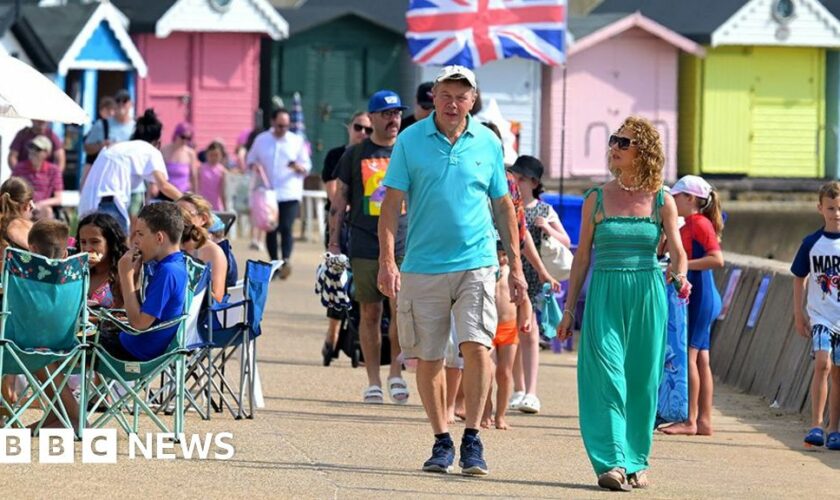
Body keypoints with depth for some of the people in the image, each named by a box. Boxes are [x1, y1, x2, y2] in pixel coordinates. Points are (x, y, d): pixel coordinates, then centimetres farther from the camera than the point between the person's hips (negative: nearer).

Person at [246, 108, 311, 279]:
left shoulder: (297, 141, 6)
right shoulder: (261, 140, 9)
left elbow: (307, 167, 8)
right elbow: (251, 159, 17)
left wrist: (299, 167, -15)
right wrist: (254, 166, -6)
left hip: (290, 195, -2)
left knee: (286, 228, -18)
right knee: (271, 231, 5)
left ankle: (286, 260, -28)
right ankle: (274, 263, 14)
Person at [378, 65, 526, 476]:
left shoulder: (488, 143, 6)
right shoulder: (410, 141, 1)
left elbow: (503, 206, 13)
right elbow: (392, 203, 0)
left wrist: (516, 267, 11)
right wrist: (387, 261, -11)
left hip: (476, 262, 0)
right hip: (423, 267, 0)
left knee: (476, 346, -14)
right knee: (428, 358, 4)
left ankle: (472, 440, -4)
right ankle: (441, 442, 16)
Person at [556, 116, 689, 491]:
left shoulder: (662, 201, 5)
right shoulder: (597, 199, 5)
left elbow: (677, 251, -1)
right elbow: (582, 257, 9)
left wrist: (681, 276, -24)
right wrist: (569, 309, 7)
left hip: (647, 296, 0)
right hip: (605, 295, 0)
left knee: (642, 381, 3)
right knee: (606, 375, -12)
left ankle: (636, 462, 14)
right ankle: (611, 463, -15)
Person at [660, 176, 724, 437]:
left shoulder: (700, 224, -12)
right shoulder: (687, 226, 17)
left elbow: (717, 258, -23)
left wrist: (682, 265, -25)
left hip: (701, 296, -10)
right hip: (694, 297, 10)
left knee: (689, 355, -9)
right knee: (700, 358, 9)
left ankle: (691, 420, -7)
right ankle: (704, 420, 10)